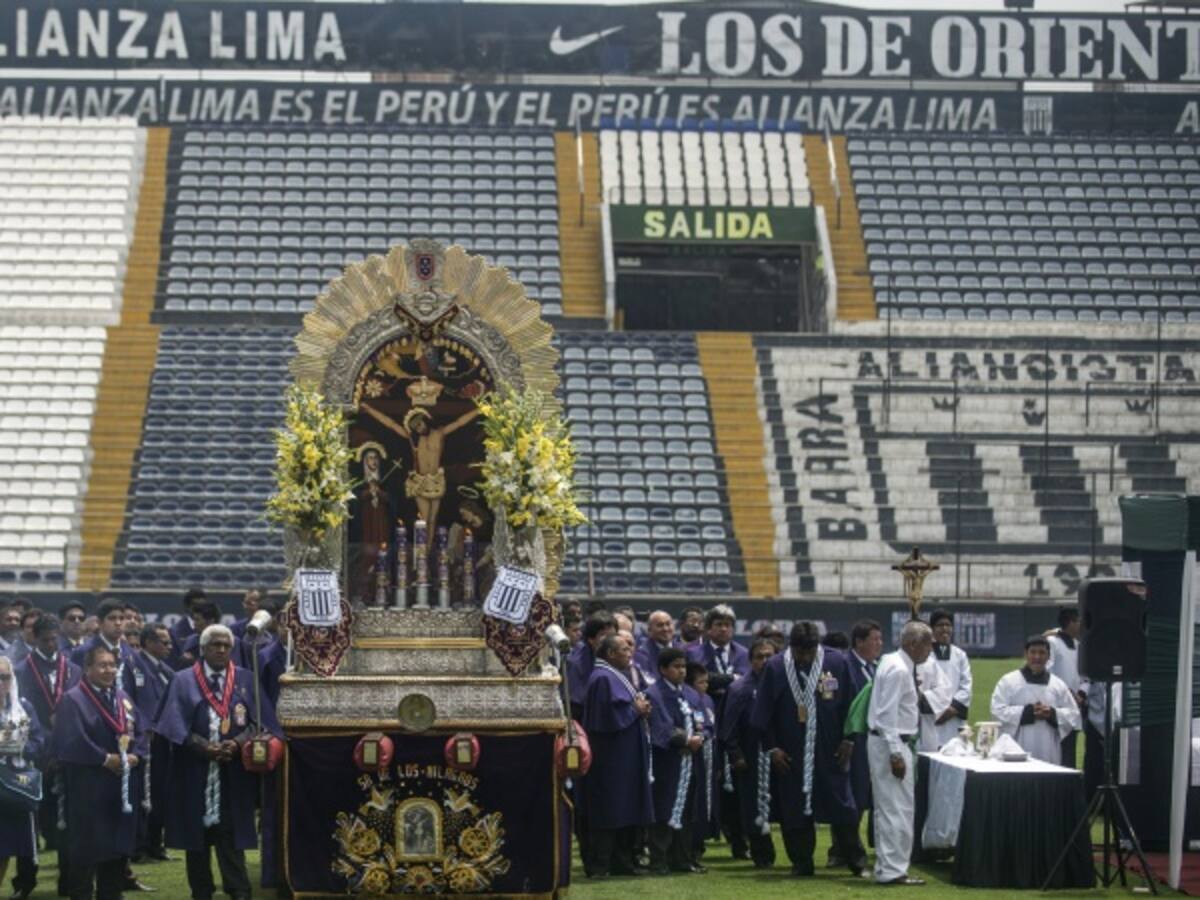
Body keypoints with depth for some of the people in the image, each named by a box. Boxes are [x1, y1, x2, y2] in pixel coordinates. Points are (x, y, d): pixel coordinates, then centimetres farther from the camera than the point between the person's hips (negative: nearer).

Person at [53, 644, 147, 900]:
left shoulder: (122, 697, 13)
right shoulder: (73, 700, -9)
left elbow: (139, 732, 11)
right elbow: (71, 740, -19)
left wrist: (134, 755, -9)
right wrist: (105, 759, -18)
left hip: (123, 786, 7)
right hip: (89, 786, -7)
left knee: (119, 843, 9)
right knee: (88, 845, -4)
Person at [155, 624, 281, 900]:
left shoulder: (246, 680, 9)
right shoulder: (183, 681, 4)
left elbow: (259, 721, 1)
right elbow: (176, 723, -5)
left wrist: (237, 744, -17)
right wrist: (205, 748, -18)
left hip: (234, 773, 0)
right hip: (195, 772, 0)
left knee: (231, 834, -5)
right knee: (198, 835, 4)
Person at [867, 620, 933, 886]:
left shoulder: (893, 663, 13)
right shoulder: (899, 670, -18)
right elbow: (888, 714, -23)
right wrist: (896, 754, -24)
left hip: (889, 742, 10)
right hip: (891, 743, -10)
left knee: (886, 808, 14)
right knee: (898, 809, -8)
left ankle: (887, 866, 21)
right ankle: (893, 871, -7)